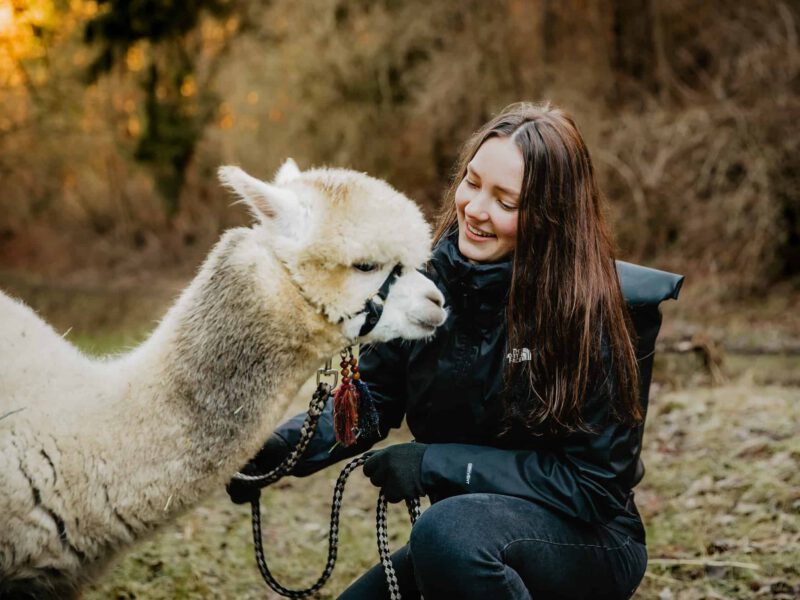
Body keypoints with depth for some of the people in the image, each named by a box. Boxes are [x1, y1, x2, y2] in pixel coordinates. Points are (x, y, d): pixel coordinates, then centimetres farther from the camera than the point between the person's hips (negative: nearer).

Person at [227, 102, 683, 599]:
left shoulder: (592, 312, -20)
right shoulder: (429, 280, -6)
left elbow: (593, 481, -18)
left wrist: (437, 464, -22)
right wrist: (284, 445, -23)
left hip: (586, 541, -5)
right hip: (464, 541, 6)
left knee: (450, 529, -33)